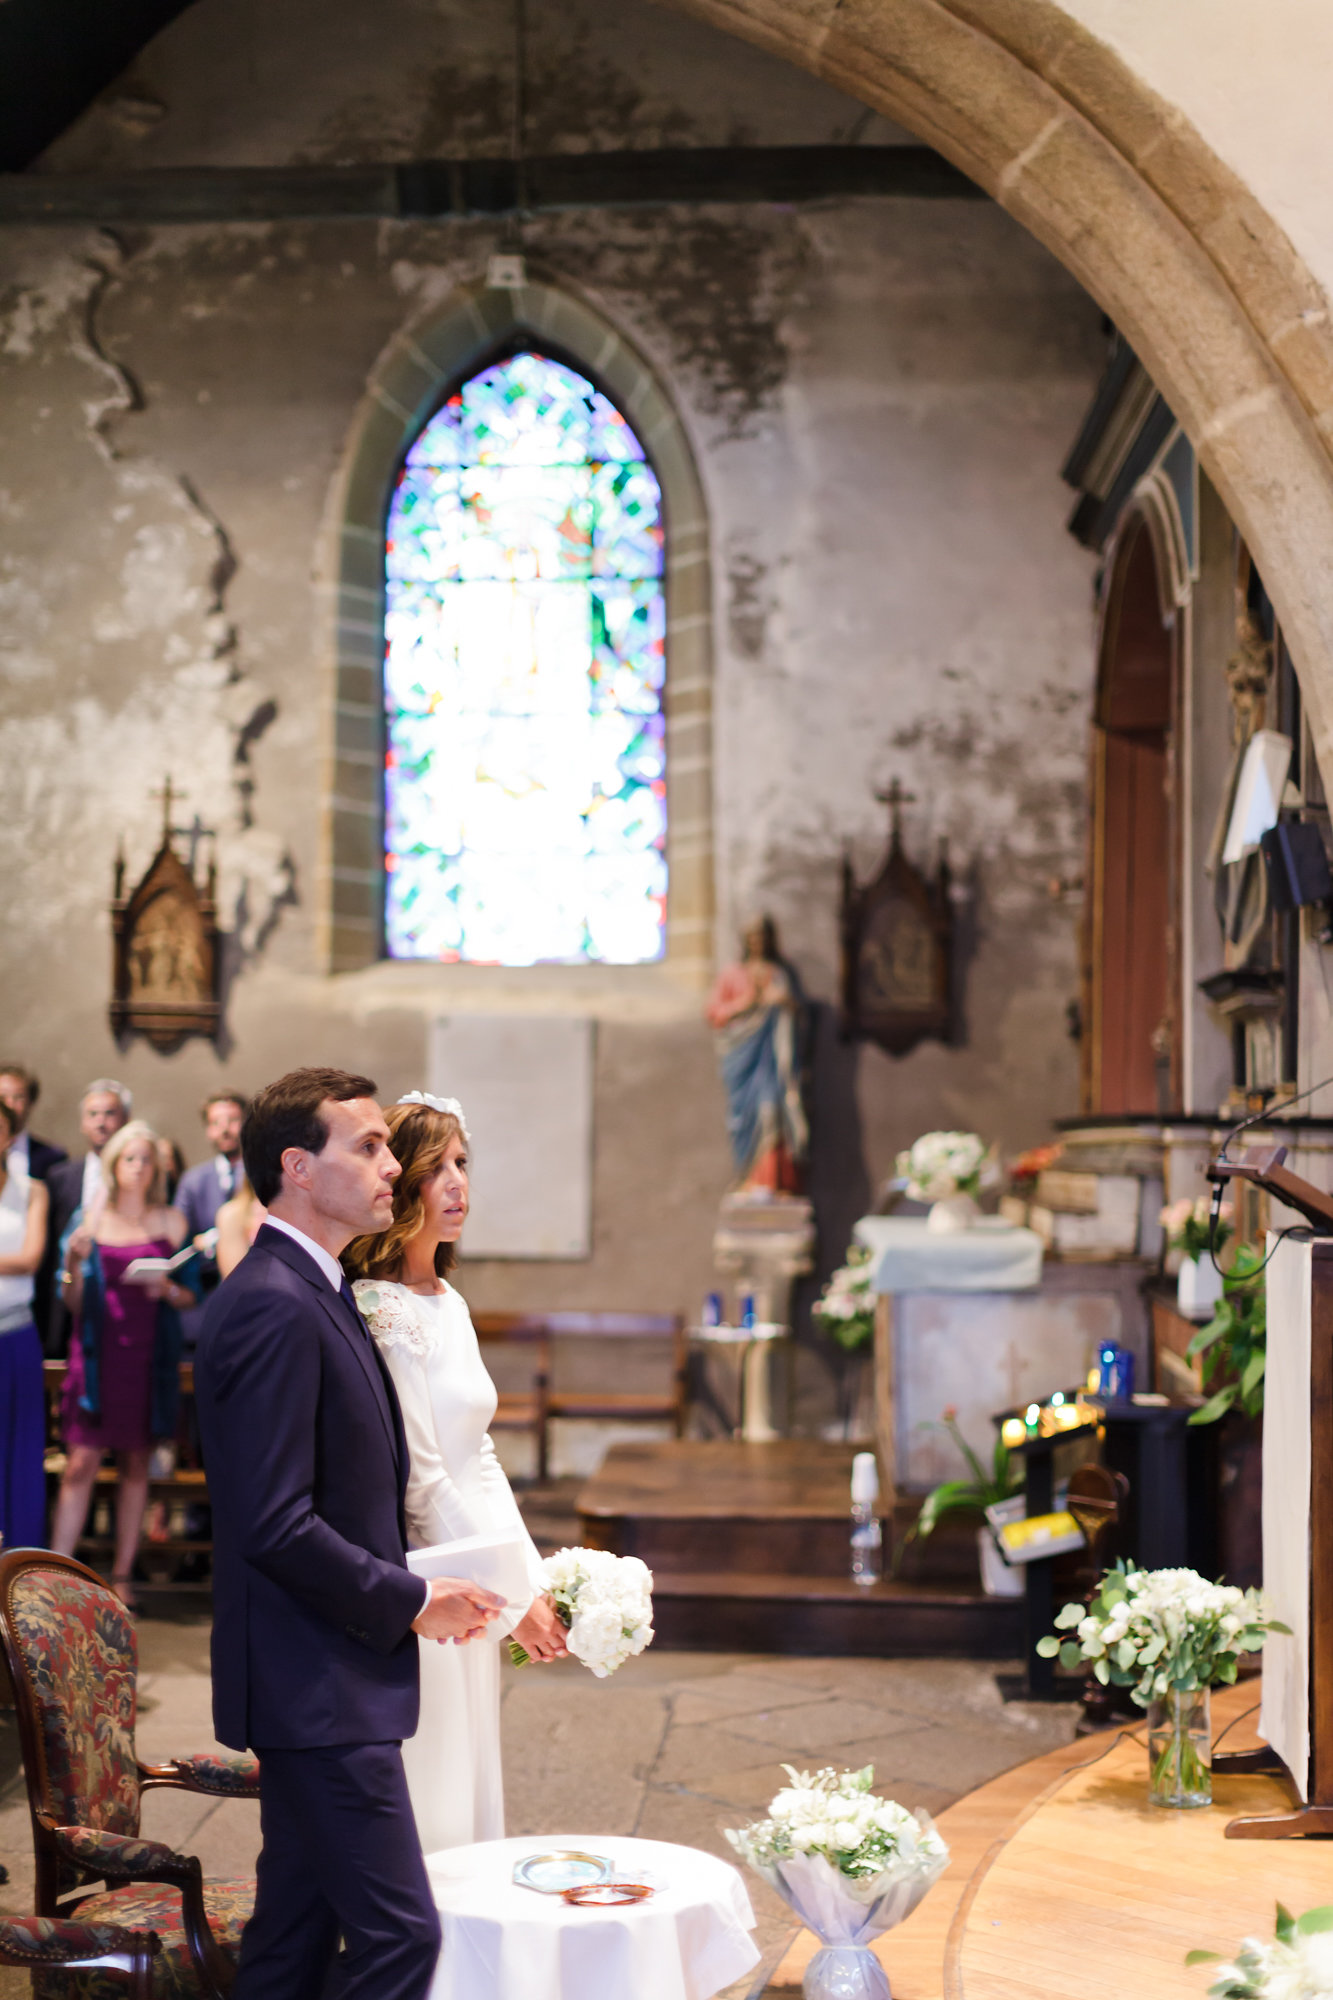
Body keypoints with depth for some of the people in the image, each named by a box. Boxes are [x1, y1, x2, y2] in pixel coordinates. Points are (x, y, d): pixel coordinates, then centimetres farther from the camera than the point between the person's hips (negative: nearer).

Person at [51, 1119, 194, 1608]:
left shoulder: (170, 1222, 8)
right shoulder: (91, 1220, 6)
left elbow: (191, 1297, 9)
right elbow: (74, 1303, 5)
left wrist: (167, 1288, -12)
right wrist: (74, 1261, -12)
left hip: (147, 1356, 1)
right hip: (97, 1353, -1)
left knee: (136, 1465, 5)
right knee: (81, 1462, -7)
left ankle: (122, 1574, 12)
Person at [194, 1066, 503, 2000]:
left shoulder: (316, 1293, 13)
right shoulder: (275, 1306, -19)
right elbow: (276, 1525, -24)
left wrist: (415, 1592, 8)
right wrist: (409, 1601, -13)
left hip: (321, 1684, 10)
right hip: (319, 1689, -10)